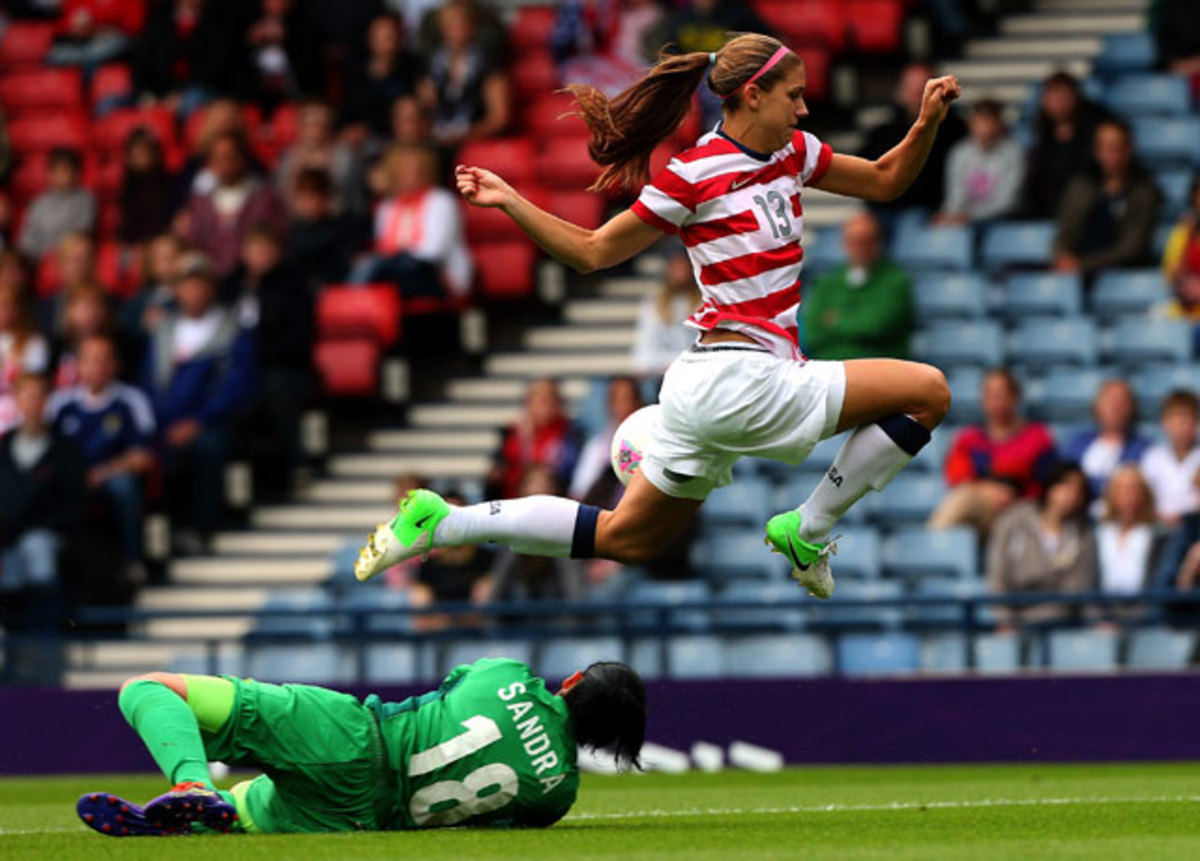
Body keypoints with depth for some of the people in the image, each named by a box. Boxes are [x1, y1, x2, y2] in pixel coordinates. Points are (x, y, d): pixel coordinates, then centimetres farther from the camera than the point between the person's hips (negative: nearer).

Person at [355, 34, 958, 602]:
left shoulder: (793, 153, 11)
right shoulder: (694, 175, -11)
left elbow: (885, 181, 22)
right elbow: (593, 252, -1)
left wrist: (928, 121, 7)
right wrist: (509, 202, -11)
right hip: (741, 382, -9)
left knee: (625, 540, 16)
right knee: (927, 393, -8)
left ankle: (439, 523, 14)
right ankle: (807, 532, 0)